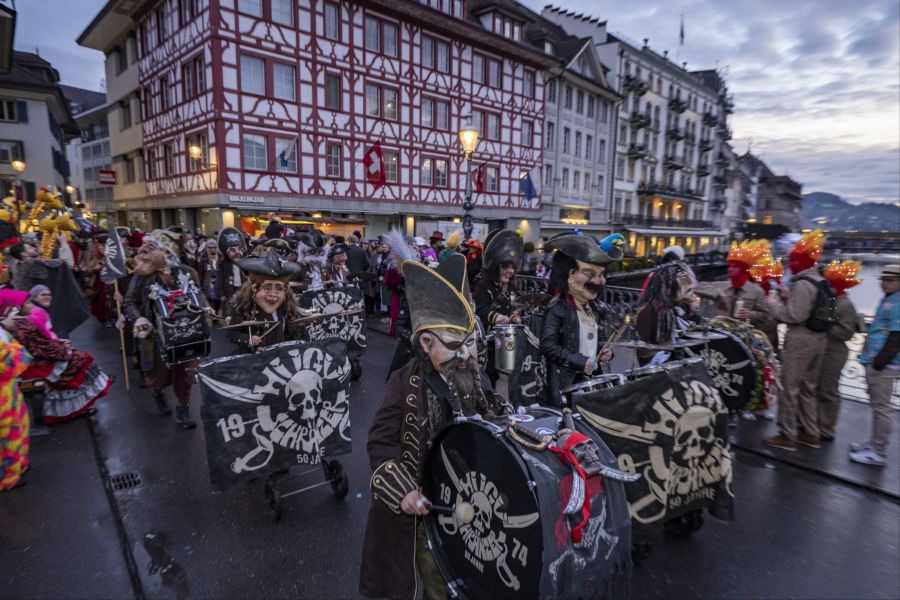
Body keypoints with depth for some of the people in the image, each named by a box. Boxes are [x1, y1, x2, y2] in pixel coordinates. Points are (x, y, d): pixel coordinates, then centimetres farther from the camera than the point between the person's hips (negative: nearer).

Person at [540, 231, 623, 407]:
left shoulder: (596, 308, 9)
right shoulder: (557, 308, -17)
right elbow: (548, 346, -21)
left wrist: (603, 351, 3)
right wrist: (580, 362, -21)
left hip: (590, 376, 8)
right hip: (565, 379, -8)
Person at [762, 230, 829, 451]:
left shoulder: (802, 283, -18)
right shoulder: (821, 282, 11)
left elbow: (794, 315, -22)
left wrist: (773, 303, -9)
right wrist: (788, 296, 13)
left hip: (800, 340, -9)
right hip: (818, 339, 9)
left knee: (789, 388, -1)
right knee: (808, 388, 18)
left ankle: (787, 436, 6)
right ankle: (811, 433, 27)